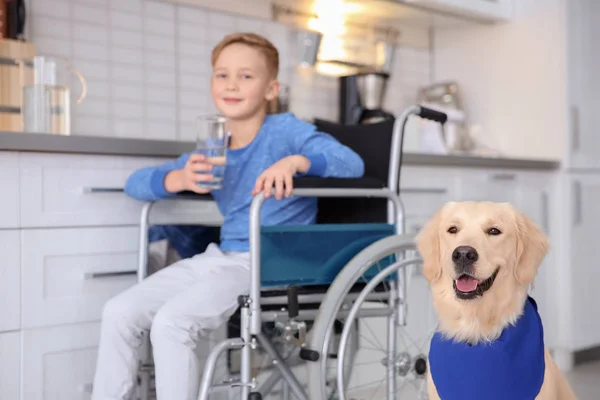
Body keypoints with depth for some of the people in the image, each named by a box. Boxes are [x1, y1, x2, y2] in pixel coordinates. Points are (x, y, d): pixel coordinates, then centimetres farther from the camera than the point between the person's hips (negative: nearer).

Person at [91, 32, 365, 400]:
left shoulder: (286, 129, -4)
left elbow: (352, 163, -17)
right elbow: (136, 183, 11)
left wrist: (295, 161, -34)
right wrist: (178, 180, -11)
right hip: (221, 258, 7)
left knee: (171, 321, -26)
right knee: (119, 313, -1)